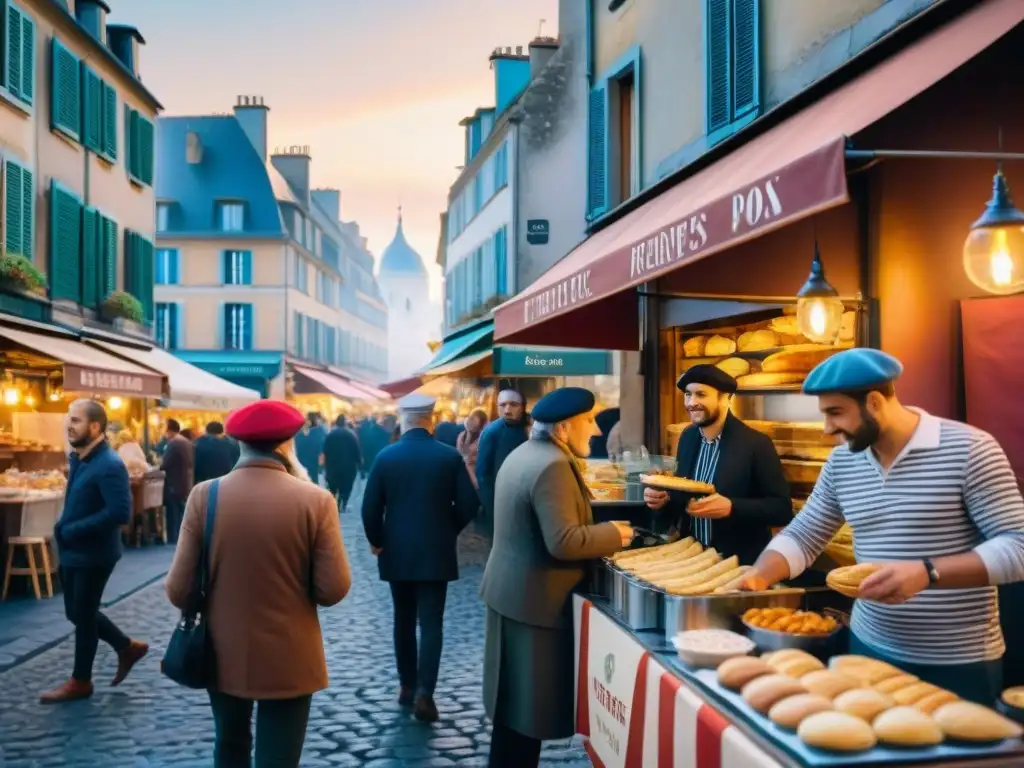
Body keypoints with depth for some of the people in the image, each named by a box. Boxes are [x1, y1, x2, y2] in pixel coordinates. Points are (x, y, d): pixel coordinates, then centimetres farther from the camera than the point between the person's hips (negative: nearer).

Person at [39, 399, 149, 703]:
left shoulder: (109, 465, -23)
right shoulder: (79, 459, 7)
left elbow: (120, 512, -30)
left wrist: (72, 530, -23)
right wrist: (63, 527, 2)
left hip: (94, 554, -9)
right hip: (73, 552, 9)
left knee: (82, 615, 5)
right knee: (77, 612, 17)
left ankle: (80, 681, 22)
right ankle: (127, 647, 33)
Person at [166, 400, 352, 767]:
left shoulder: (204, 496, -10)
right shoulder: (316, 500, -15)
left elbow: (178, 590, -8)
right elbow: (333, 590, -13)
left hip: (223, 655, 3)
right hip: (288, 662, -2)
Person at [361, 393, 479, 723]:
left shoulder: (386, 457, -5)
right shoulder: (450, 456, -6)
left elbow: (370, 508, -6)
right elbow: (469, 504, -5)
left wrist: (377, 541, 9)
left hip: (397, 552, 1)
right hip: (436, 552, -1)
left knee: (404, 620, 15)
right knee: (431, 622, 1)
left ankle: (407, 686, 22)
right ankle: (424, 691, -10)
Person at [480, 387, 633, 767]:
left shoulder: (524, 453, 10)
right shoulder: (553, 464, -22)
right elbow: (563, 542, -28)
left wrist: (599, 533, 13)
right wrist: (613, 534, -13)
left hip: (511, 593, 10)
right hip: (535, 601, -10)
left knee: (515, 702, 19)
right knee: (528, 707, 2)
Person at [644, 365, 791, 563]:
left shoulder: (756, 443, -15)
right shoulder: (687, 437, 3)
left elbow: (782, 509, -16)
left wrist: (731, 507, -28)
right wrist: (664, 499, -7)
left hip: (739, 562, -5)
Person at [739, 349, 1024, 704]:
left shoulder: (969, 449, -15)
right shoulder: (841, 462, 3)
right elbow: (803, 535, 8)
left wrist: (927, 573, -29)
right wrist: (757, 577, -10)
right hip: (868, 648, 5)